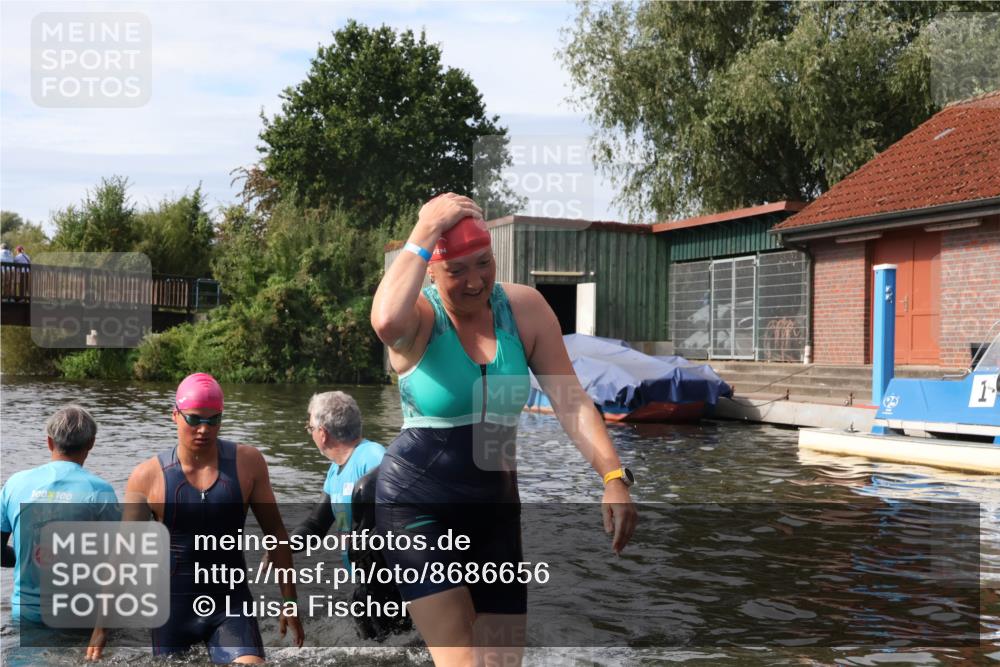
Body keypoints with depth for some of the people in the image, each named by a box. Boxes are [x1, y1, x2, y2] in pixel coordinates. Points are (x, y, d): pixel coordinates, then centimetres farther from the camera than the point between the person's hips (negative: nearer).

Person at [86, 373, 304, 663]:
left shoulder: (248, 463, -3)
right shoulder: (147, 476, -5)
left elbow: (276, 534, 4)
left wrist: (289, 601, 3)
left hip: (231, 604, 0)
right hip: (174, 606, 1)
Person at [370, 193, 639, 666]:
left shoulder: (523, 308, -2)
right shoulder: (418, 317, -12)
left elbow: (570, 400, -3)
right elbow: (385, 322, -38)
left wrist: (613, 476, -14)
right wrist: (422, 236, -27)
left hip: (495, 506, 5)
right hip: (417, 505, -4)